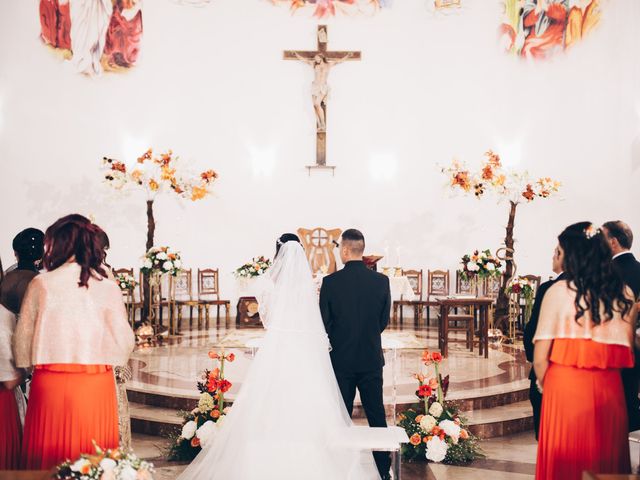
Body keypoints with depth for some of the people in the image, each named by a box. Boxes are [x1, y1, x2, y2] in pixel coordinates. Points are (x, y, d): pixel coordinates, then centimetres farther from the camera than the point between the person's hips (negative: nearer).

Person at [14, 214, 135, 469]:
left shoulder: (41, 284, -3)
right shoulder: (108, 287, -2)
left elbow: (22, 337, 3)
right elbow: (123, 341, -2)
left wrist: (24, 369, 22)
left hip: (50, 383, 0)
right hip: (97, 384, 0)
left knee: (49, 459, 10)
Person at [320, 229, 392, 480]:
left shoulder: (331, 282, -11)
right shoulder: (381, 280, -5)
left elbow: (324, 323, -4)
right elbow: (384, 320, 4)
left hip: (341, 359, -1)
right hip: (372, 358, 2)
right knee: (377, 415, 11)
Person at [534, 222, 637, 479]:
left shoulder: (559, 291, -9)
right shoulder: (625, 294, 2)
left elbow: (540, 359, -10)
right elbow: (626, 353, 4)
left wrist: (545, 386, 7)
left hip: (565, 388, -3)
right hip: (610, 391, 3)